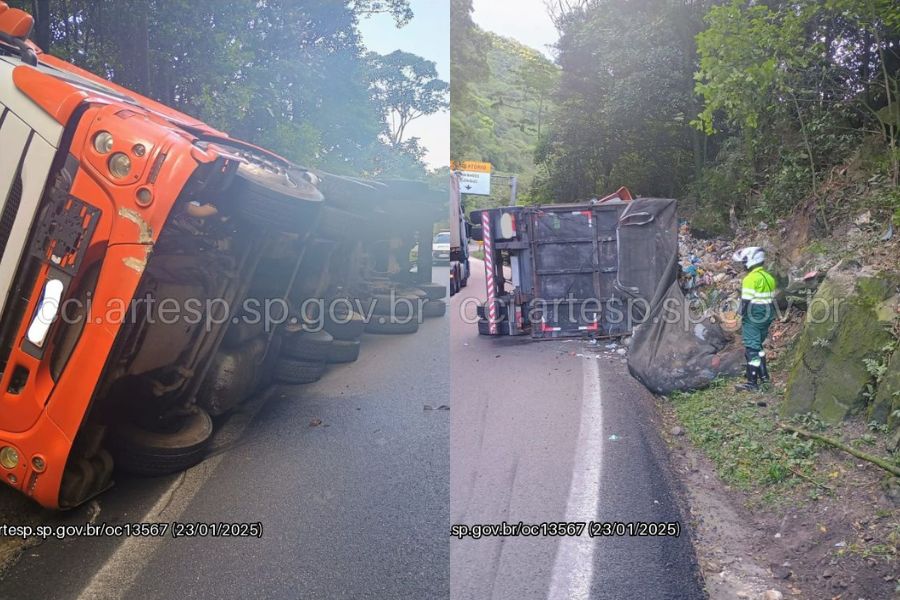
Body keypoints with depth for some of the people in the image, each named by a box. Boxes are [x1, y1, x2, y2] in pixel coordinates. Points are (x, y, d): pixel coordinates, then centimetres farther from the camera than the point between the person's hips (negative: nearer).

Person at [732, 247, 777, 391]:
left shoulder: (751, 278, -16)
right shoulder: (769, 277, 11)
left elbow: (746, 301, -18)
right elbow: (772, 299, 16)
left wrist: (742, 317, -9)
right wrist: (769, 317, 22)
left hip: (753, 317, -9)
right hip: (766, 316, 9)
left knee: (752, 348, -5)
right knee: (758, 345, 22)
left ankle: (752, 382, -4)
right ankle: (763, 374, 30)